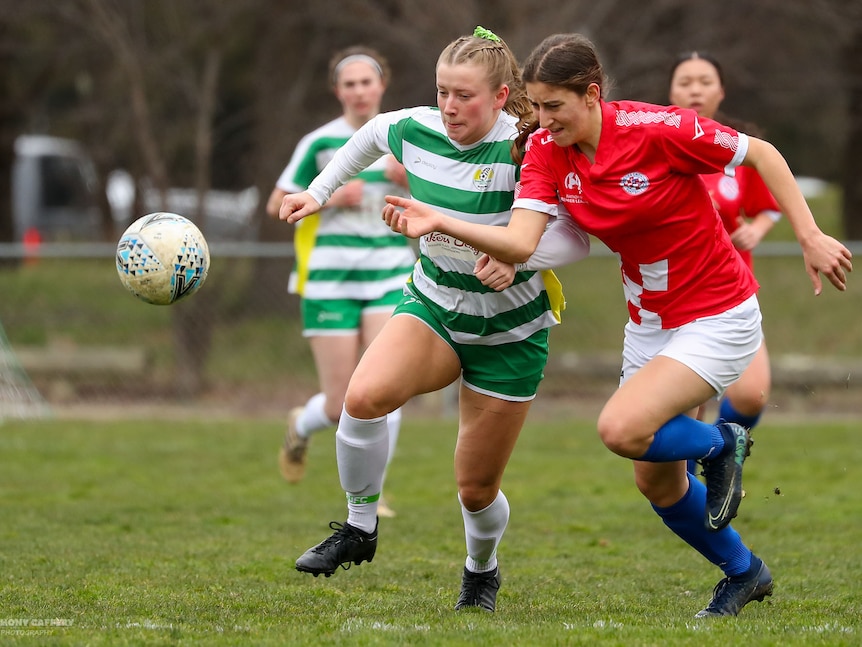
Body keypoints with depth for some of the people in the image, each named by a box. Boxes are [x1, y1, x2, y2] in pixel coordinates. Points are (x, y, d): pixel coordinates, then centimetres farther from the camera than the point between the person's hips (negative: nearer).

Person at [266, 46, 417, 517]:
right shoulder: (320, 142, -2)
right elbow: (276, 205, 3)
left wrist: (410, 181, -10)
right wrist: (328, 198, -13)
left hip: (391, 278, 2)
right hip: (331, 279, -2)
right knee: (341, 407, -2)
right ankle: (302, 427, 34)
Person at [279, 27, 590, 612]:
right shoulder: (417, 130, -9)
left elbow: (579, 240, -24)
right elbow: (372, 133, 16)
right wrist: (319, 191, 15)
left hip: (509, 333, -3)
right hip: (432, 306, 3)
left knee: (476, 487, 6)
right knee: (364, 396, -29)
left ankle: (482, 572, 40)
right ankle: (360, 529, -7)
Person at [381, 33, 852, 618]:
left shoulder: (657, 129, -24)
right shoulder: (545, 150, -8)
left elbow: (761, 154, -11)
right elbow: (520, 242, -20)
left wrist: (810, 237, -13)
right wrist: (439, 222, -34)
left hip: (718, 317, -7)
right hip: (650, 321, 7)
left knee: (622, 429, -26)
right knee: (656, 481, 13)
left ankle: (719, 444, 6)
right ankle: (743, 573, 39)